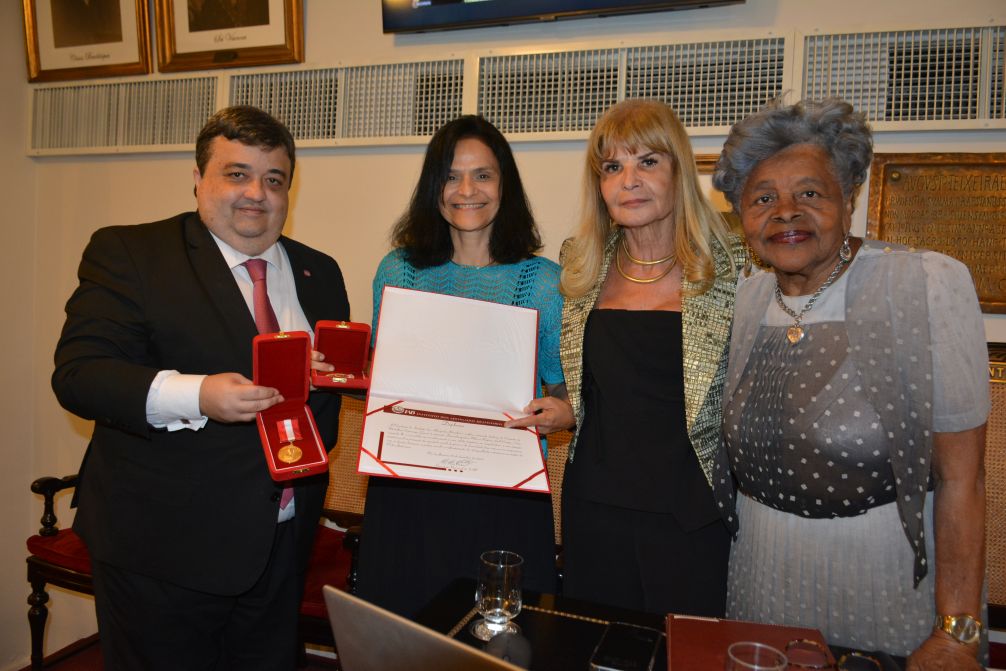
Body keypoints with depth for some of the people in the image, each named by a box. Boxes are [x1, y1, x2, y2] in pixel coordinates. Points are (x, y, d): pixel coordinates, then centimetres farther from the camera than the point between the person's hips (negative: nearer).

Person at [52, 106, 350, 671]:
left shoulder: (318, 273, 10)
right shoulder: (128, 253, -5)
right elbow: (78, 373, -14)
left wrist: (331, 378, -9)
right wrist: (194, 396, -29)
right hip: (163, 544, -4)